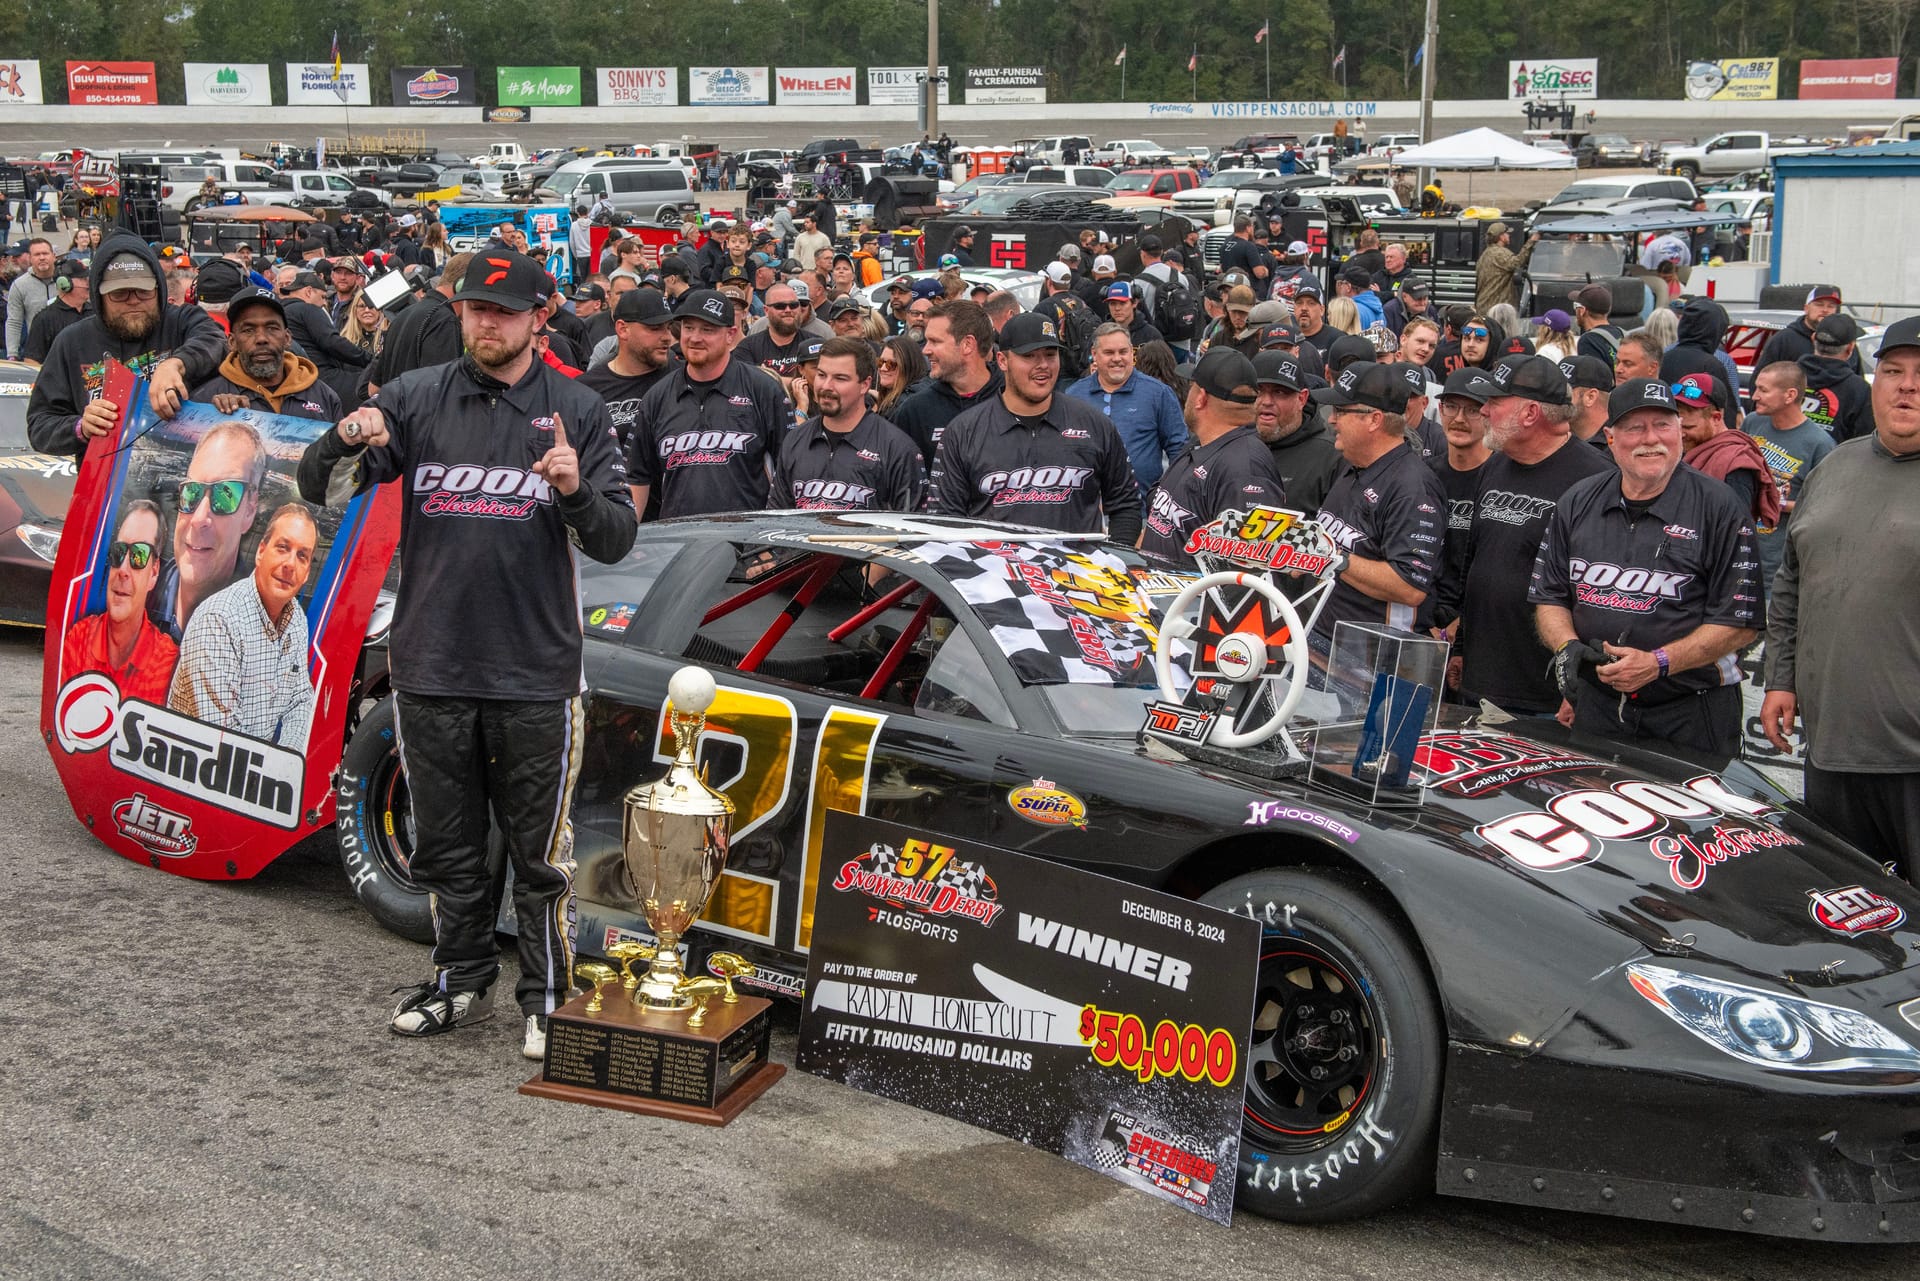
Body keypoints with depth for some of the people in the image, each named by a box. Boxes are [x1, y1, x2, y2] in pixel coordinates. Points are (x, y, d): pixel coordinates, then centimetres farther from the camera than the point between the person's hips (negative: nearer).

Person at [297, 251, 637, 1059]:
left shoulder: (576, 411, 2)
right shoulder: (416, 399, 5)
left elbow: (615, 540, 0)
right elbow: (319, 490, 1)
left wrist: (576, 490, -21)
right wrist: (348, 442, -21)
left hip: (536, 674, -2)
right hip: (431, 667, 2)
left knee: (540, 854, 4)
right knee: (447, 847, 15)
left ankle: (549, 999, 16)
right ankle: (462, 981, 31)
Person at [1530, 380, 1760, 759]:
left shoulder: (1718, 507, -6)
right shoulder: (1577, 504, 8)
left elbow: (1740, 623, -9)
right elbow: (1548, 598, 12)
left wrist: (1658, 663, -19)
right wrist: (1568, 647, -9)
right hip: (1596, 710, 4)